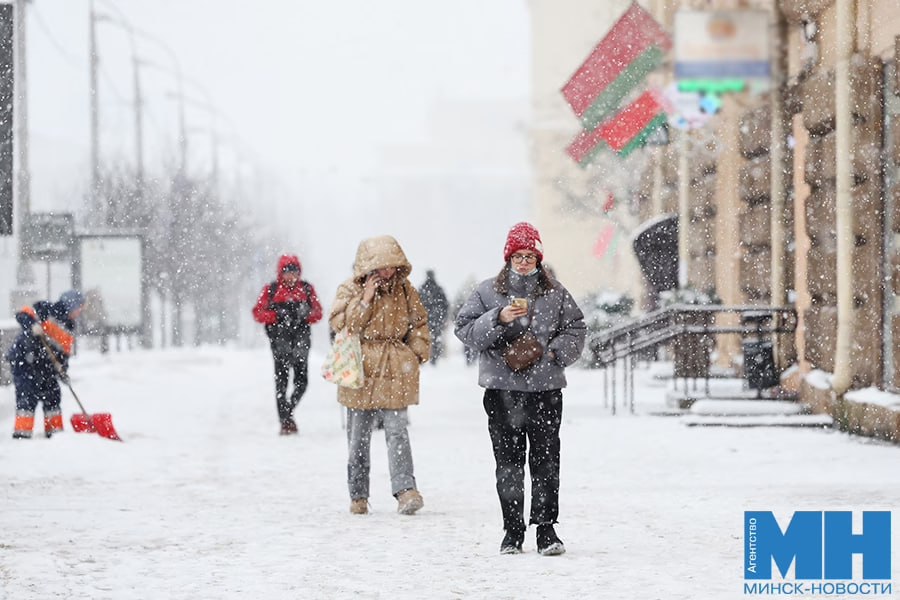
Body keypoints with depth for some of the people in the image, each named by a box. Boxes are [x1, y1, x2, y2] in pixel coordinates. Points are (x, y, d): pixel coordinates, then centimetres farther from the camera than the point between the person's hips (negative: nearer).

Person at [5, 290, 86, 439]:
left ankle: (55, 432, 19)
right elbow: (22, 315, -19)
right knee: (28, 396, -13)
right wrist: (32, 325, -38)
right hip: (24, 358, -8)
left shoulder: (69, 327, 13)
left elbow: (65, 351, 11)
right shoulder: (46, 310, -9)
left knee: (52, 396, 10)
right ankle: (22, 433, -14)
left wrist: (62, 367, -8)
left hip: (44, 364, 8)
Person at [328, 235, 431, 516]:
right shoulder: (350, 290, -2)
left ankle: (405, 489, -15)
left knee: (397, 431, -10)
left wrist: (417, 352, 5)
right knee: (358, 437, 7)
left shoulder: (404, 290, 5)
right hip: (360, 373, 0)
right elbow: (340, 324, -13)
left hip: (395, 374, 0)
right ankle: (358, 495, 16)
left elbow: (419, 322, 15)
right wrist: (364, 301, -19)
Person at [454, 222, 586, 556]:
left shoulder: (555, 293, 8)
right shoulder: (488, 292, 6)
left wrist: (556, 351, -6)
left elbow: (575, 329, 11)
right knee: (508, 460, 2)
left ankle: (546, 529, 3)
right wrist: (498, 319, -14)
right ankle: (512, 531, 8)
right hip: (502, 389, 0)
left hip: (546, 390, 0)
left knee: (546, 459, -1)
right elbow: (465, 330, 1)